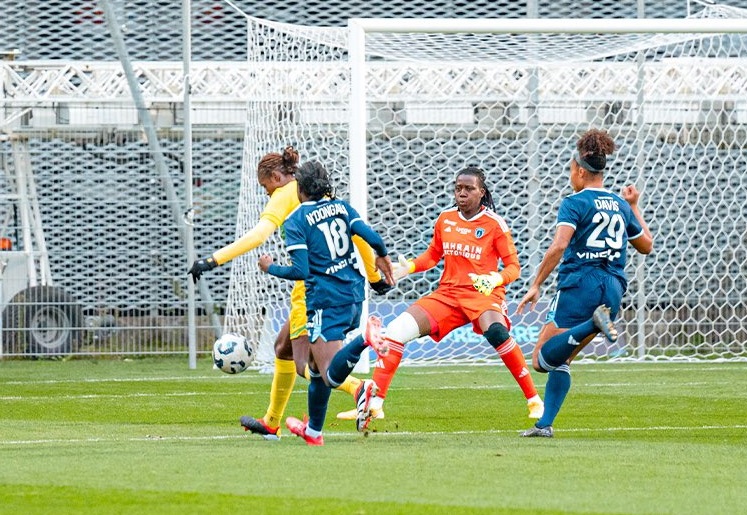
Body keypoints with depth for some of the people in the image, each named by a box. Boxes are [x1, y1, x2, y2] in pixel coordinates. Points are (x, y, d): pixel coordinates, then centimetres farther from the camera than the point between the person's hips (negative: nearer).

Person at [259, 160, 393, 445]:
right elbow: (371, 237, -1)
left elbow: (300, 271, -13)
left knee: (330, 375, -14)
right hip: (353, 294, 7)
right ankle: (313, 430, 23)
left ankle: (364, 341, -40)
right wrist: (383, 257, 20)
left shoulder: (296, 221, -6)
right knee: (317, 363, 22)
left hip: (325, 299, -7)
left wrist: (270, 268, 4)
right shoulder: (341, 207, 8)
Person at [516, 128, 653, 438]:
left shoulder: (575, 204, -4)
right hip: (613, 290, 7)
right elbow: (646, 245, 27)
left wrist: (536, 285, -14)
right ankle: (545, 424, 6)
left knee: (542, 359, -9)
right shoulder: (621, 206, 14)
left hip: (578, 285, -7)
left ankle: (594, 324, -31)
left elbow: (558, 246, -17)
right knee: (560, 360, 16)